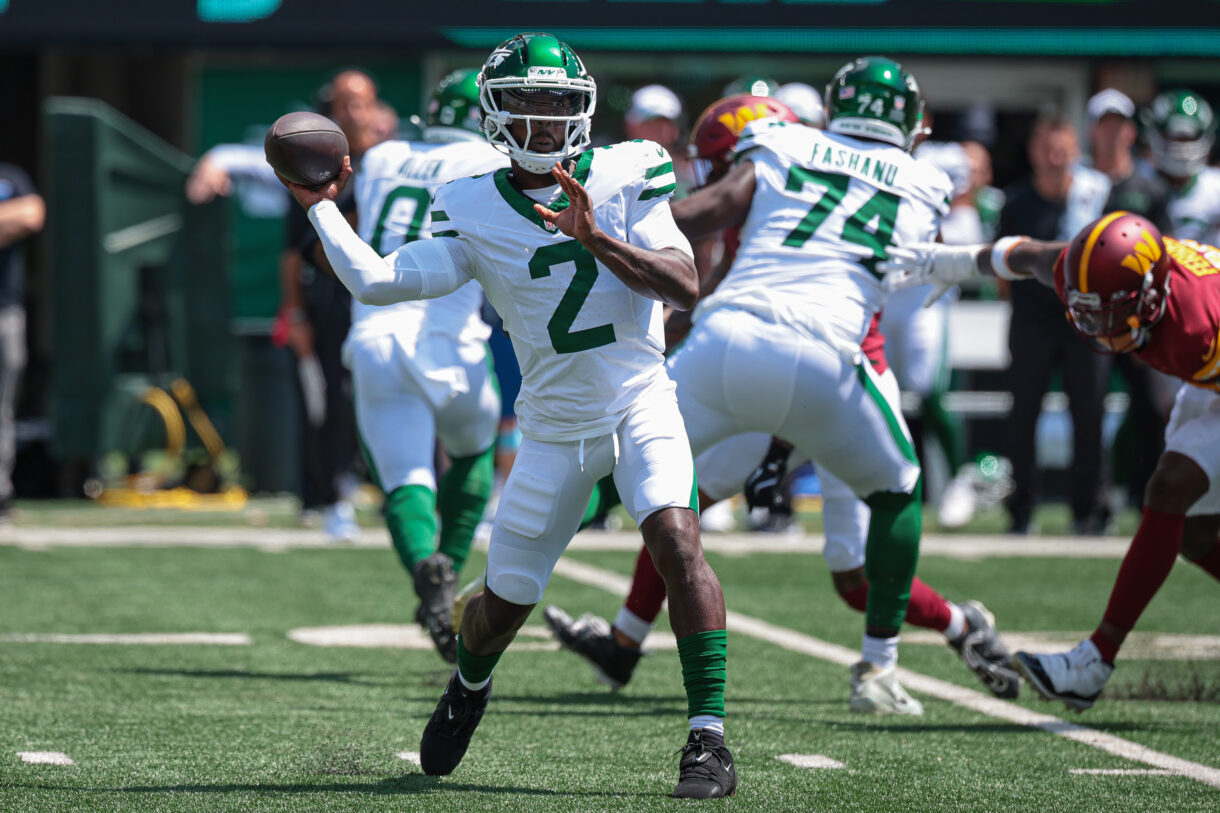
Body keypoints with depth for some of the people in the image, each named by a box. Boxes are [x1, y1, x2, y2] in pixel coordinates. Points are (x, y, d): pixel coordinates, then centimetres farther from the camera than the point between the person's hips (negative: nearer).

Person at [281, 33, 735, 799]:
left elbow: (683, 284, -16)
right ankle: (469, 686, 47)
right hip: (555, 427, 2)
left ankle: (709, 737, -22)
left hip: (640, 405, -2)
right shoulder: (475, 213, -3)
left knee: (676, 538, -28)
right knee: (505, 600, 10)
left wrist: (594, 239, -26)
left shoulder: (625, 177, -6)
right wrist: (322, 207, -2)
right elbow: (376, 281, -10)